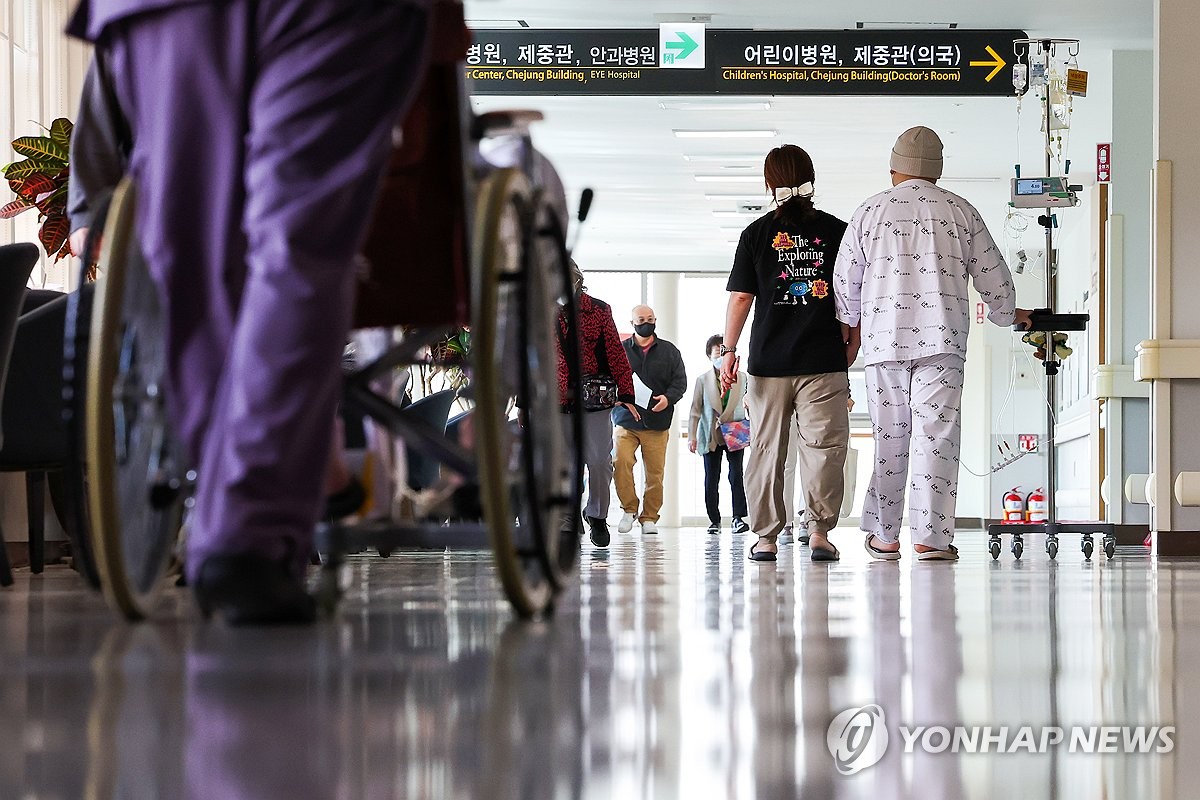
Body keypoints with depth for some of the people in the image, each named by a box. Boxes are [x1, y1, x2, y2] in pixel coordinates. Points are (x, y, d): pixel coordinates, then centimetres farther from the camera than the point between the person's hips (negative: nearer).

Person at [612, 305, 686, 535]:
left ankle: (649, 517, 14)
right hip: (626, 421, -1)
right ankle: (629, 508, -3)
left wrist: (668, 398, -11)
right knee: (620, 462, -20)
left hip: (657, 422, 1)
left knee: (655, 472, 1)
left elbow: (680, 381, 9)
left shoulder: (669, 351, 11)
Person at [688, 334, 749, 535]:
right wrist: (692, 436, -1)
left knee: (736, 476, -8)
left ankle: (738, 518, -7)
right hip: (711, 437, 1)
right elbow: (695, 410, 4)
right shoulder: (703, 380, 5)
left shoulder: (742, 379, 5)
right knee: (711, 479, 3)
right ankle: (714, 520, 9)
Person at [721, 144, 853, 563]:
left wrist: (729, 350, 5)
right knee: (824, 446, 1)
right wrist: (849, 345, 17)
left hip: (769, 362, 1)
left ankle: (766, 536, 8)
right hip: (824, 363, -1)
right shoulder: (837, 231, 2)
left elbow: (740, 297, 1)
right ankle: (820, 530, -7)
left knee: (767, 449, 7)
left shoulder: (756, 233, 3)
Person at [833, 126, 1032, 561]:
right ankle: (930, 536, -8)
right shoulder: (961, 211, 6)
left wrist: (854, 323, 29)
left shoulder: (870, 210, 6)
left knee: (889, 437, 7)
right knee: (936, 434, -3)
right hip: (942, 339, -1)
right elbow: (992, 275, 12)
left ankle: (884, 535, 11)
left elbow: (845, 279, 11)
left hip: (883, 340, 1)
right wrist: (1006, 313, 32)